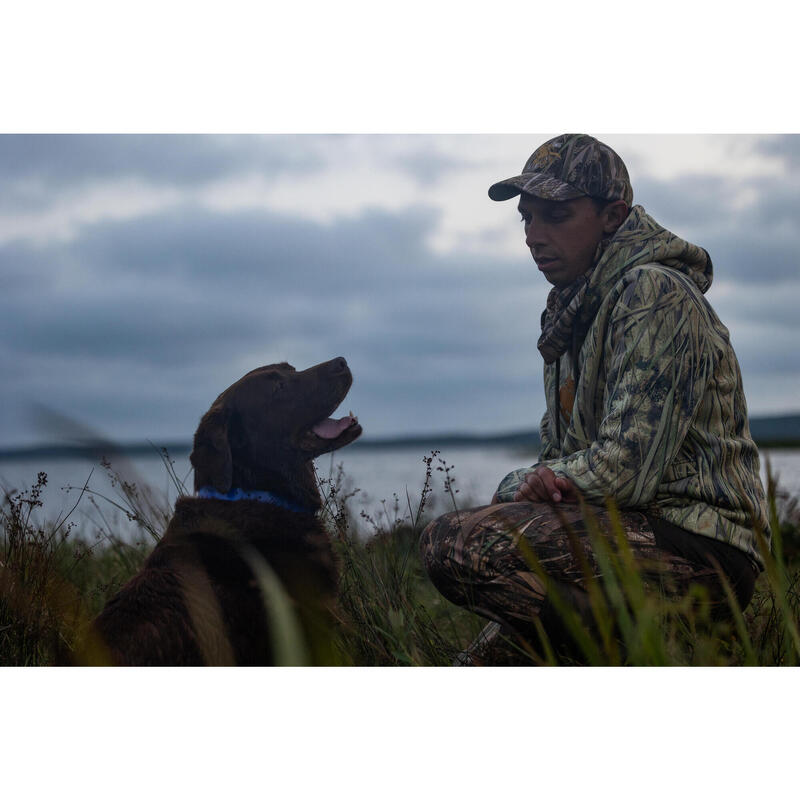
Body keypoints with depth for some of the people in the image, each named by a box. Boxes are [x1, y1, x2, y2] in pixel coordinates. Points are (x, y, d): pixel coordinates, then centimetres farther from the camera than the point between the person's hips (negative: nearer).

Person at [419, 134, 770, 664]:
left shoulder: (653, 292, -12)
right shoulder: (574, 310, 18)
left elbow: (623, 471, -20)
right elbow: (561, 457, 18)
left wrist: (523, 484, -5)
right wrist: (533, 483, -6)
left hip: (702, 548, -10)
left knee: (454, 543, -25)